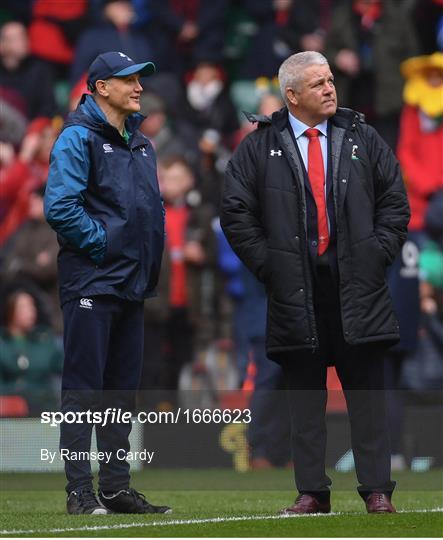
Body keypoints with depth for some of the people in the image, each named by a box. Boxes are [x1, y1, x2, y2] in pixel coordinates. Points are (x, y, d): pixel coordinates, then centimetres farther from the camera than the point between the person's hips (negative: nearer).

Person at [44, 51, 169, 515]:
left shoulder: (141, 144, 18)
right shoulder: (78, 137, -8)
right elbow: (60, 207, -17)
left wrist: (149, 264, 11)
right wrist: (101, 243, -14)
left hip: (131, 284, 8)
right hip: (91, 282, -8)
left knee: (122, 387, 10)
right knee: (83, 387, -6)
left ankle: (117, 487, 16)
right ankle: (79, 491, -5)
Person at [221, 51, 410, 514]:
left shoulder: (363, 140, 8)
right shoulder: (258, 148, 4)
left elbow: (395, 202, 11)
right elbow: (236, 214, 4)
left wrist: (375, 257, 1)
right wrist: (270, 267, -2)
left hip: (357, 287, 1)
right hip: (296, 293, -1)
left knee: (366, 391, 0)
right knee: (305, 397, 3)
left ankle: (377, 491, 3)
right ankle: (311, 492, 7)